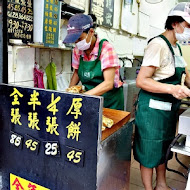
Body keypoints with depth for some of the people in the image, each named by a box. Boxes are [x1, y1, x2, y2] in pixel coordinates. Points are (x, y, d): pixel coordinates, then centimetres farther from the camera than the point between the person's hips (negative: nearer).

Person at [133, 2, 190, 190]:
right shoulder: (158, 44, -17)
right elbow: (141, 81, -23)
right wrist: (172, 89, -33)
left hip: (169, 108, 9)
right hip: (153, 108, -9)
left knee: (163, 148, 22)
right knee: (149, 151, 7)